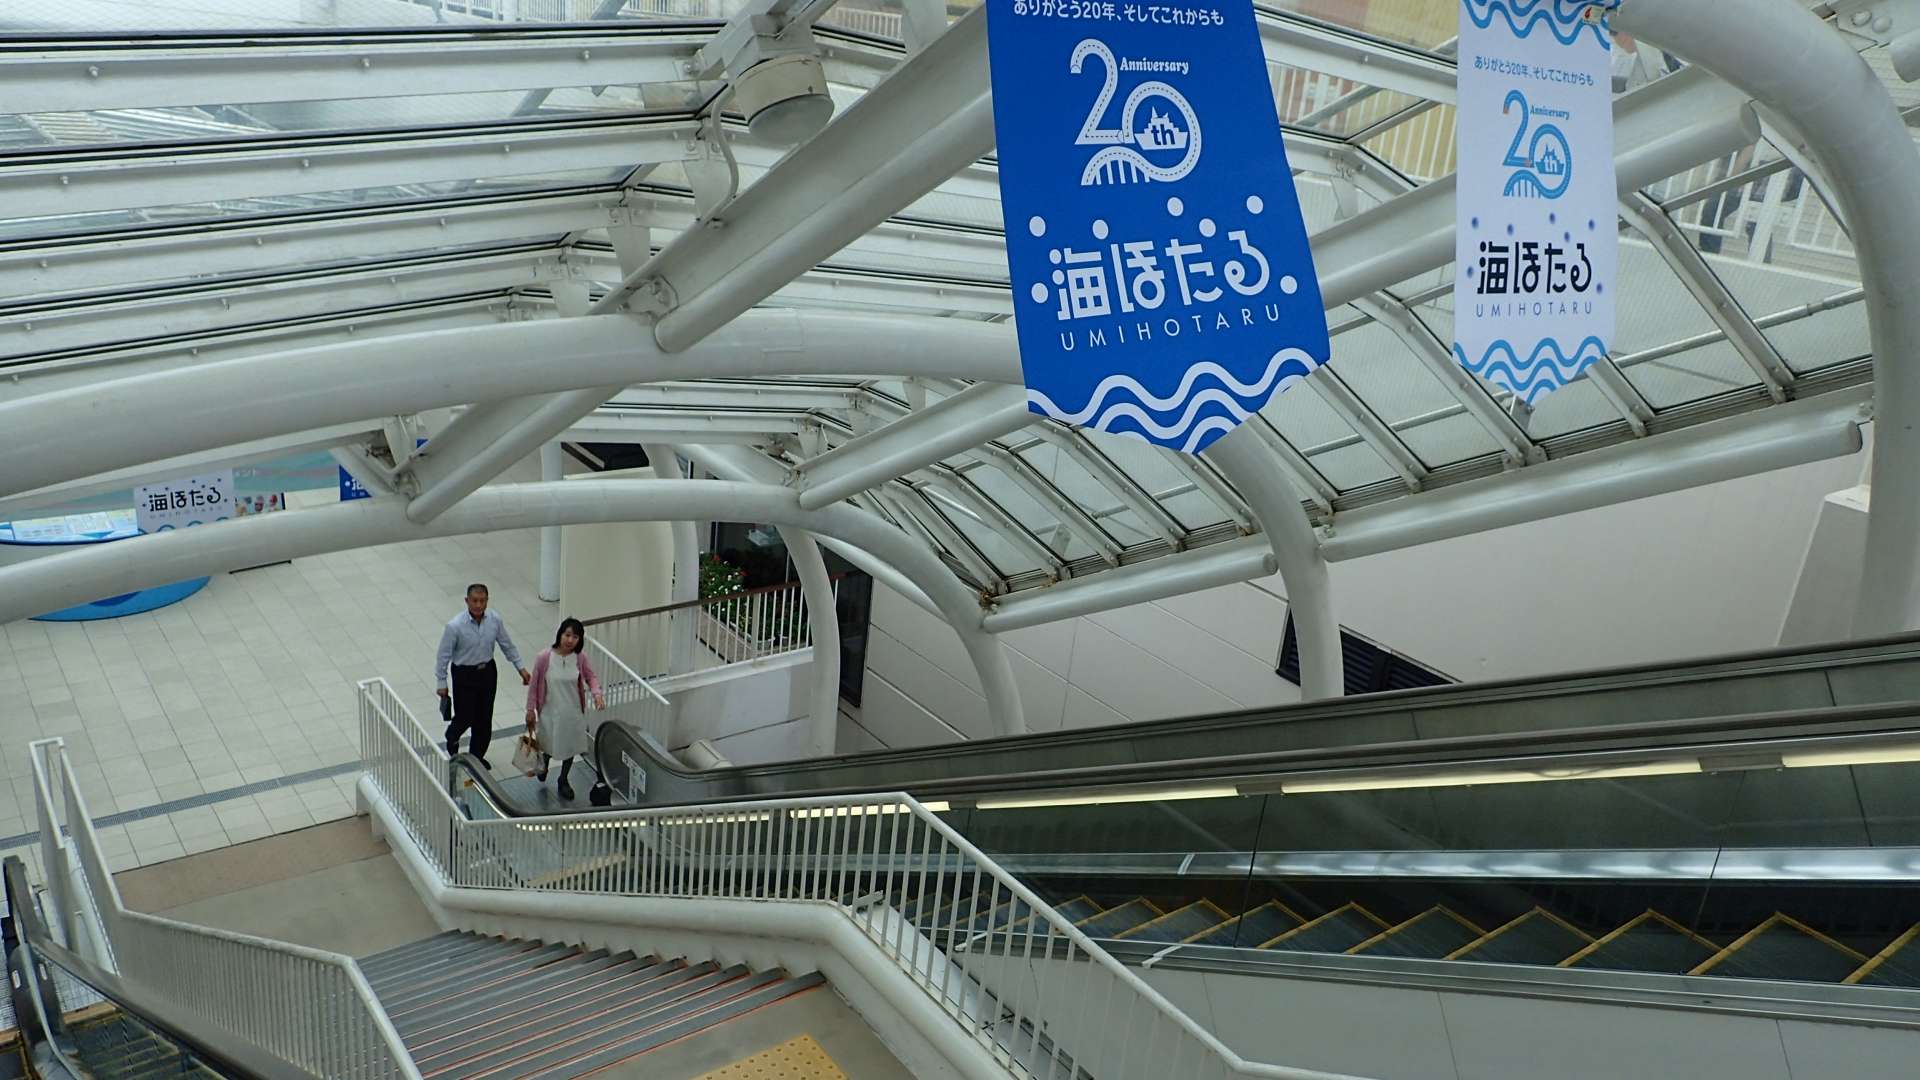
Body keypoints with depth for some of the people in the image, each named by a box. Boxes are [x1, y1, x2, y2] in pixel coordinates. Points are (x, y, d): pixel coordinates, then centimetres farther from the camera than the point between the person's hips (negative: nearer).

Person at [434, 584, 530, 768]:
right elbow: (443, 655, -14)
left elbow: (508, 645, 2)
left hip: (487, 672, 4)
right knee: (465, 717, 6)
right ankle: (452, 738, 43)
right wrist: (441, 683, -8)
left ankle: (477, 756, 35)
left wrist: (521, 668, 4)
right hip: (464, 675, -4)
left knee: (484, 718, 14)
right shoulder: (455, 626, -24)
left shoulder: (495, 620, -12)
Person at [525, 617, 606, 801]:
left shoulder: (580, 657, -15)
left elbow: (591, 677, 2)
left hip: (573, 712, 2)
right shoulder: (544, 657, -22)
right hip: (550, 712, -2)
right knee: (549, 745, 19)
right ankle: (544, 764, 56)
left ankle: (563, 780, 44)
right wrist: (530, 710, -3)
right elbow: (534, 685, -10)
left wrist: (596, 693, -18)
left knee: (570, 746, 18)